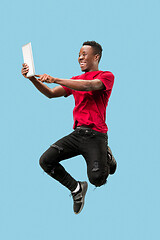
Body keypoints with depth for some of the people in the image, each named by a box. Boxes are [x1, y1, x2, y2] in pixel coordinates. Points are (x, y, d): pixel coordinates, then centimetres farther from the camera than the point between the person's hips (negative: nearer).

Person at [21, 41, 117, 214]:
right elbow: (51, 94, 13)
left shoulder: (107, 76, 1)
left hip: (96, 136, -6)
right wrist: (32, 78, -5)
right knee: (46, 161, -10)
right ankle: (76, 188, 10)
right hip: (77, 134, 6)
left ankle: (106, 158, 14)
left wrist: (55, 80, -24)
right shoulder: (75, 80, 21)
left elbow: (89, 86, -19)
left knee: (96, 178, -22)